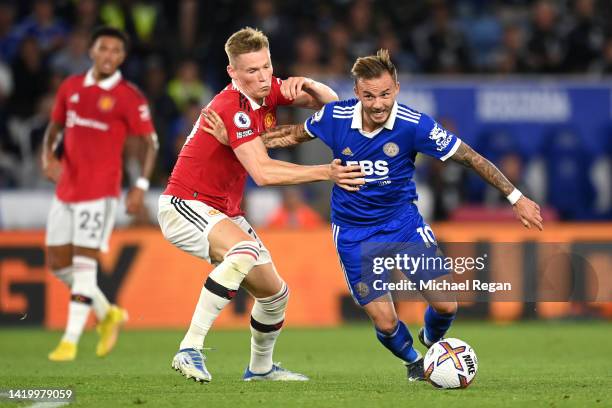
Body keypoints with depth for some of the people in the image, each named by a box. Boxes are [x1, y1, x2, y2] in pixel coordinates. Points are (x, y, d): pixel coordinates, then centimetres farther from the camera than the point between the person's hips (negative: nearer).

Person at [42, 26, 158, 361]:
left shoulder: (129, 97, -7)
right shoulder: (70, 88, 9)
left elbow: (150, 142, -4)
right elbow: (54, 128, 19)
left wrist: (141, 186, -14)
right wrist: (48, 157, -2)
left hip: (100, 192, -6)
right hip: (65, 189, 6)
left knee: (83, 263, -9)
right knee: (58, 264, 8)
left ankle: (70, 341, -3)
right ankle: (107, 314, 28)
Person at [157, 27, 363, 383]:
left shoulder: (268, 92, 0)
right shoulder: (232, 108, -25)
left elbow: (329, 103, 7)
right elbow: (263, 173, -32)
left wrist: (306, 85, -15)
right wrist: (325, 172, -31)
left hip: (224, 212, 9)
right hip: (185, 205, -9)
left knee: (274, 292, 13)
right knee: (245, 250, -37)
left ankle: (260, 367, 39)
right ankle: (190, 350, -37)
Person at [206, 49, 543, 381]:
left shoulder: (414, 126, -21)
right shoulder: (335, 117, -15)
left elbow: (471, 158, -13)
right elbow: (295, 135, 6)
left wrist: (515, 198, -13)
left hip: (403, 222, 0)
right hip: (354, 234, 0)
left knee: (446, 305, -8)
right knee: (385, 323, -6)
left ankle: (431, 342, 30)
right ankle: (413, 361, 31)